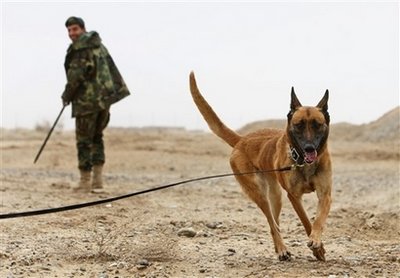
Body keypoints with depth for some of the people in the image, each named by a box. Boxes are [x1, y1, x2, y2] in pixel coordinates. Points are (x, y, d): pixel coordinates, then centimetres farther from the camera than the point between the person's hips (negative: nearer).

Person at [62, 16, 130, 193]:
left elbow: (76, 74, -14)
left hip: (87, 99, -8)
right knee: (97, 137, 17)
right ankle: (98, 180, 11)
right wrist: (115, 91, 17)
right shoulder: (99, 45, 17)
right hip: (104, 97, 8)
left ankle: (85, 182, 3)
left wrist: (67, 95, -3)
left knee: (84, 139, 0)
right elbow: (111, 70, 16)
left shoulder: (80, 48, -9)